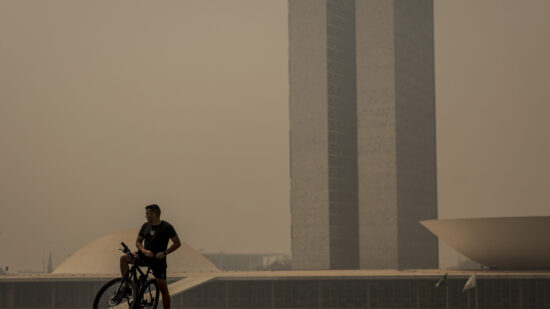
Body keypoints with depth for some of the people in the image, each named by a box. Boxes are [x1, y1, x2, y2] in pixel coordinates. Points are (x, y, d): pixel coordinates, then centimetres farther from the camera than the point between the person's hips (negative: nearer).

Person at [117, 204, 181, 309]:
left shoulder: (166, 227, -8)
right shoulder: (146, 226, 6)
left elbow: (177, 243, -6)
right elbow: (138, 241, 11)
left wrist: (165, 253, -18)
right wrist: (144, 251, -10)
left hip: (158, 259, -4)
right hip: (145, 256, 4)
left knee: (163, 289, -5)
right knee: (124, 259, -19)